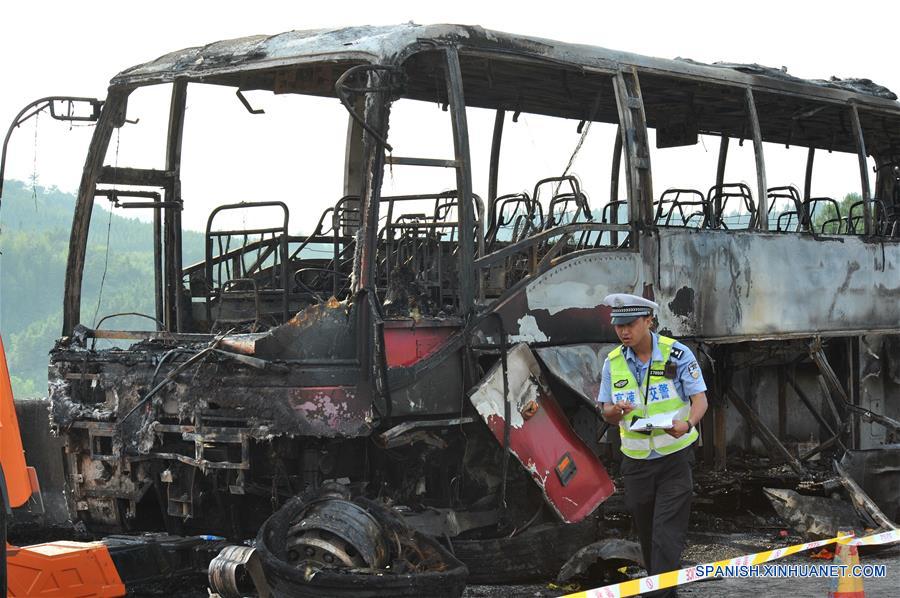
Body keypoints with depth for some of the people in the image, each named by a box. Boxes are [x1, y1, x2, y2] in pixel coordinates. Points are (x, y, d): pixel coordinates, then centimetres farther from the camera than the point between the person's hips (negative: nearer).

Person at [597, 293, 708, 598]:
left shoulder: (676, 354, -10)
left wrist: (687, 424, -35)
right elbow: (607, 414, 6)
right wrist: (616, 410, -19)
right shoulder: (613, 363, 2)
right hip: (636, 461, 4)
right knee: (646, 535, 13)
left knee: (667, 535, -11)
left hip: (675, 458, -4)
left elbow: (700, 399, -13)